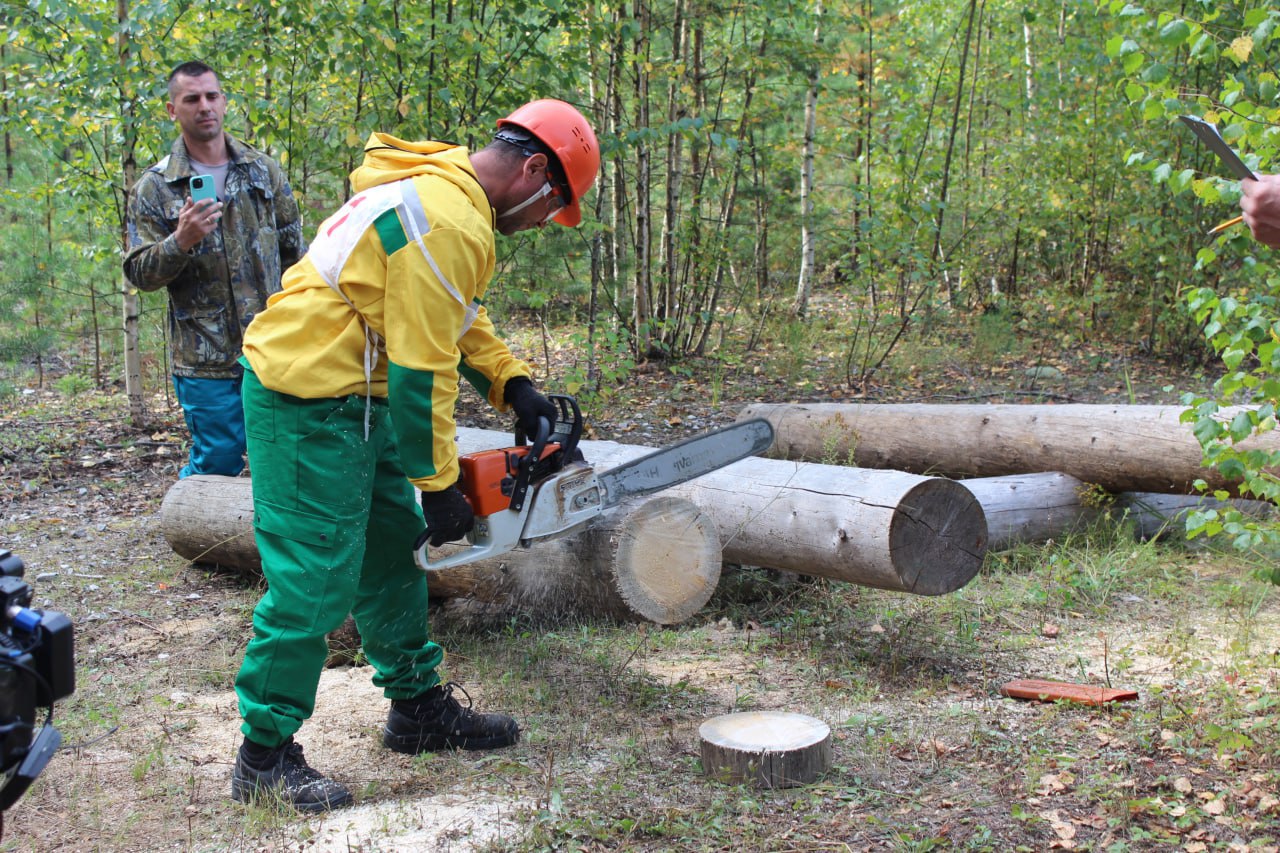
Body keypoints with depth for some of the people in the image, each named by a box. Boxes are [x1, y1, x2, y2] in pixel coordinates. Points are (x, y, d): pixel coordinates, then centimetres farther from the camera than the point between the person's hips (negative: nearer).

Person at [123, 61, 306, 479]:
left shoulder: (263, 170, 8)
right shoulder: (154, 188, -1)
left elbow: (294, 248, 15)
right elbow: (139, 273, -3)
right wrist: (180, 242, -22)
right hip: (206, 360, -3)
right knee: (217, 461, 1)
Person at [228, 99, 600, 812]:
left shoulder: (440, 187, 11)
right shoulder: (449, 224, -23)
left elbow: (451, 319, 20)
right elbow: (422, 367, -22)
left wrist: (513, 383, 8)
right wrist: (439, 483, -14)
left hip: (356, 399, 11)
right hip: (309, 410, -11)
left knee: (394, 547, 17)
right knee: (315, 582, -5)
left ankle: (419, 707, 30)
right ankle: (265, 756, 9)